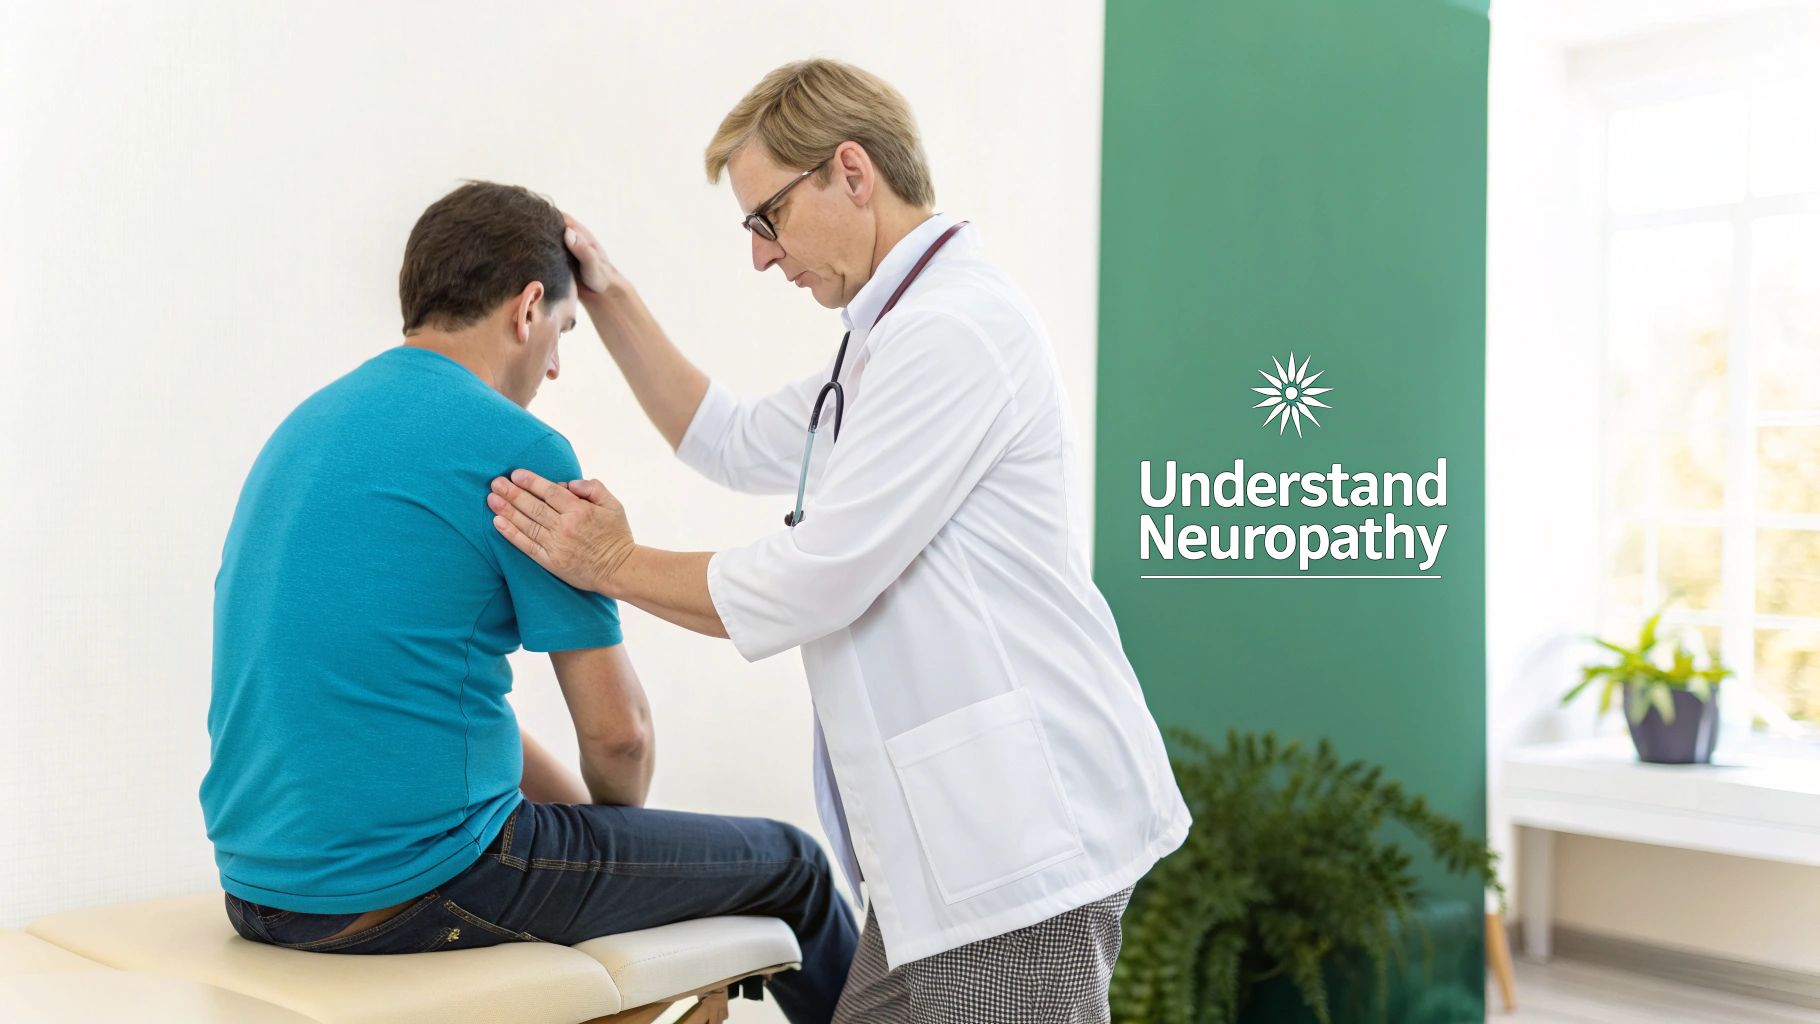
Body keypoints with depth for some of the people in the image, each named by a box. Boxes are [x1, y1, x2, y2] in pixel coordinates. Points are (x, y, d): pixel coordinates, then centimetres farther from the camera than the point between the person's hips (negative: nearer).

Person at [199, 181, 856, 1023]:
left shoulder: (316, 420, 11)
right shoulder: (516, 448, -14)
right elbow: (617, 730, -11)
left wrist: (575, 804, 18)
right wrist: (619, 816, 12)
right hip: (415, 887, -9)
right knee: (788, 865, 8)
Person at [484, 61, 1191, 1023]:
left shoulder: (952, 329, -17)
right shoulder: (894, 331, 17)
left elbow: (813, 583, -18)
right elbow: (733, 440, 28)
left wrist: (615, 565, -4)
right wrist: (608, 299, 21)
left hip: (1020, 834, -10)